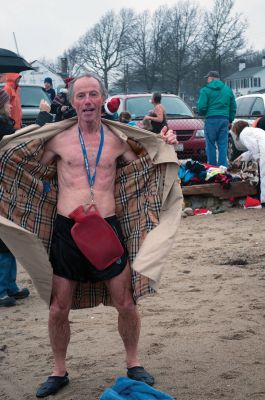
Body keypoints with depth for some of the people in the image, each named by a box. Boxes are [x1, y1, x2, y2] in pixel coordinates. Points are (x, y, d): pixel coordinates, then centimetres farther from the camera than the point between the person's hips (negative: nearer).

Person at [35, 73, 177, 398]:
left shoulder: (116, 140, 6)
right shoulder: (58, 140, 1)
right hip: (66, 229, -1)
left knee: (125, 304, 6)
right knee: (58, 309, 6)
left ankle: (133, 365, 27)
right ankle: (59, 372, 25)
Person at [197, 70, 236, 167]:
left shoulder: (205, 90, -3)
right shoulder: (228, 90, 13)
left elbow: (201, 107, -9)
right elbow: (233, 107, 13)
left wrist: (202, 113, 13)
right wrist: (230, 120, 20)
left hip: (211, 119, -4)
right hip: (224, 119, 4)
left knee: (210, 145, 3)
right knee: (223, 146, 4)